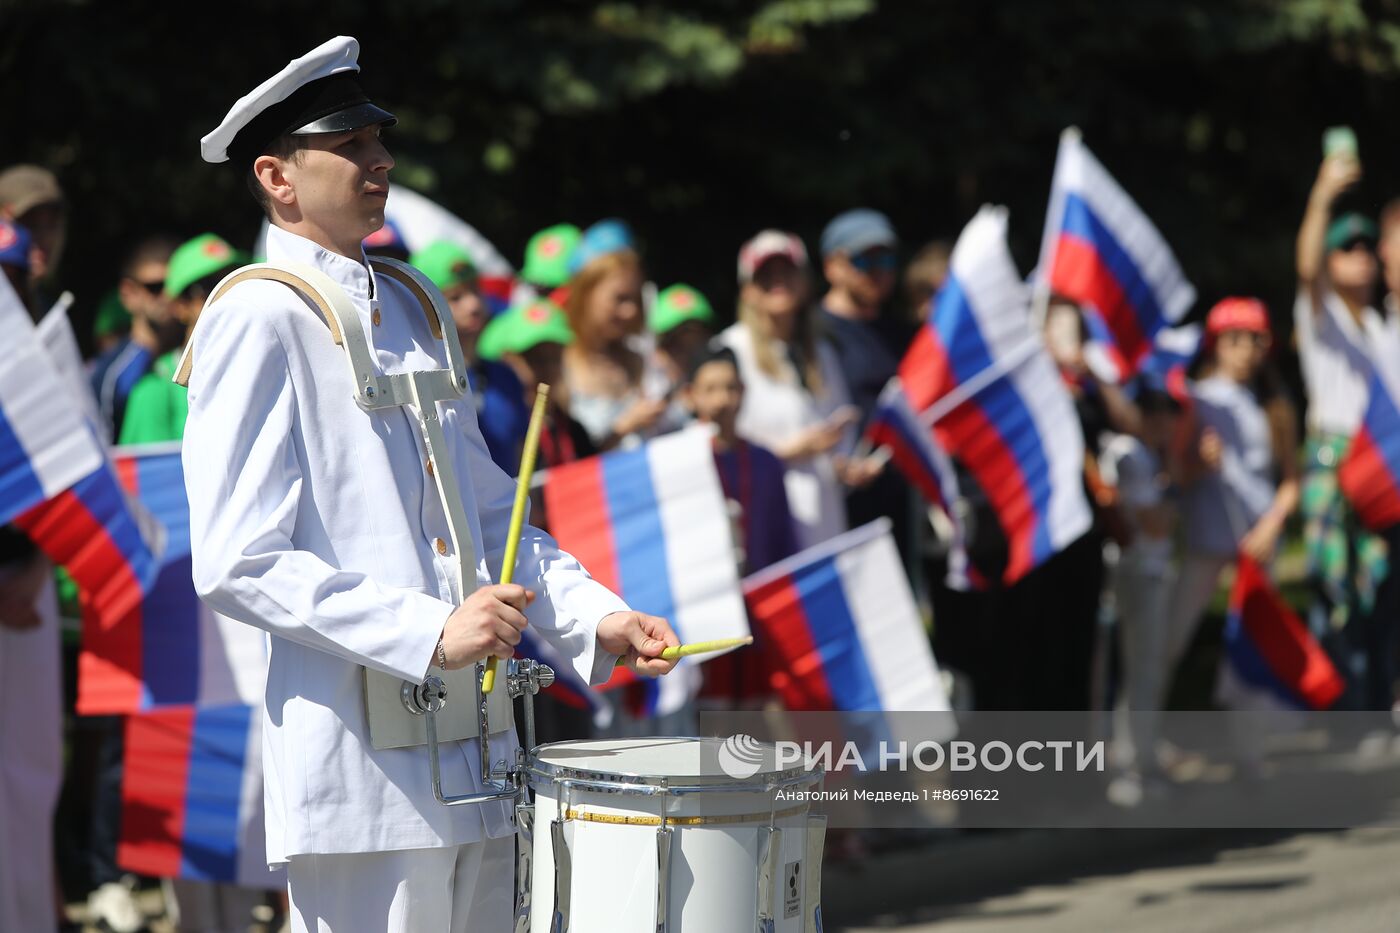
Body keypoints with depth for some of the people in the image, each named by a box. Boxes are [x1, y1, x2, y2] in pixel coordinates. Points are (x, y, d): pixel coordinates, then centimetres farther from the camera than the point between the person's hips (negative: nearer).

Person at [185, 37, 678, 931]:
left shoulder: (412, 312, 17)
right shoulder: (257, 320, -8)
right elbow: (237, 563, -16)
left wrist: (595, 617, 8)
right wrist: (430, 634, -22)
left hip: (470, 756, 8)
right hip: (359, 768, -8)